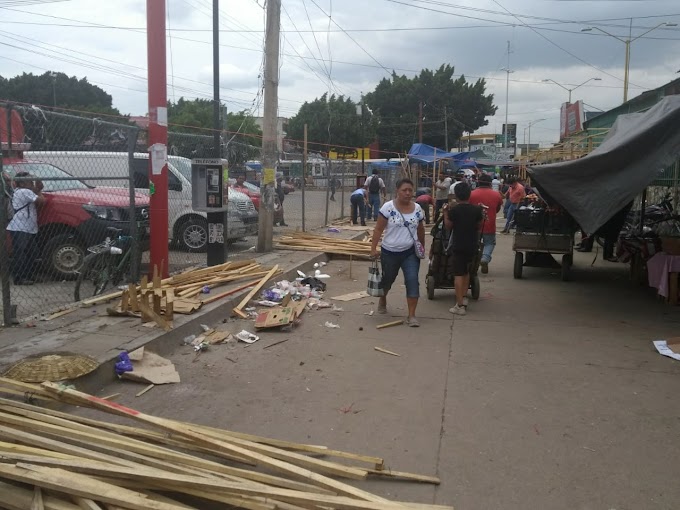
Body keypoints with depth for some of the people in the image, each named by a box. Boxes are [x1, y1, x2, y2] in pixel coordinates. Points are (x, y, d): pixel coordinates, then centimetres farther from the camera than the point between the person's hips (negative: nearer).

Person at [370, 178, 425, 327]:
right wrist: (373, 248, -12)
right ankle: (382, 300, 49)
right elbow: (378, 229, -8)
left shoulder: (417, 208, 1)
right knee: (387, 280, 17)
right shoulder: (388, 207, -11)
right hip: (390, 252, -2)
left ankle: (411, 315, -5)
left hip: (410, 252, 2)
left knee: (412, 281, -11)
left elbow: (420, 230, 14)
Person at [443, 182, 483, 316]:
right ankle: (464, 297, 20)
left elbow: (448, 226, -2)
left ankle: (460, 306, -5)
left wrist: (446, 213, 10)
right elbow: (479, 225, 9)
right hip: (472, 246, 4)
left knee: (458, 274, -2)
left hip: (459, 246, -4)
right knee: (466, 272, 23)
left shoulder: (454, 210, -12)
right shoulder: (476, 209, -2)